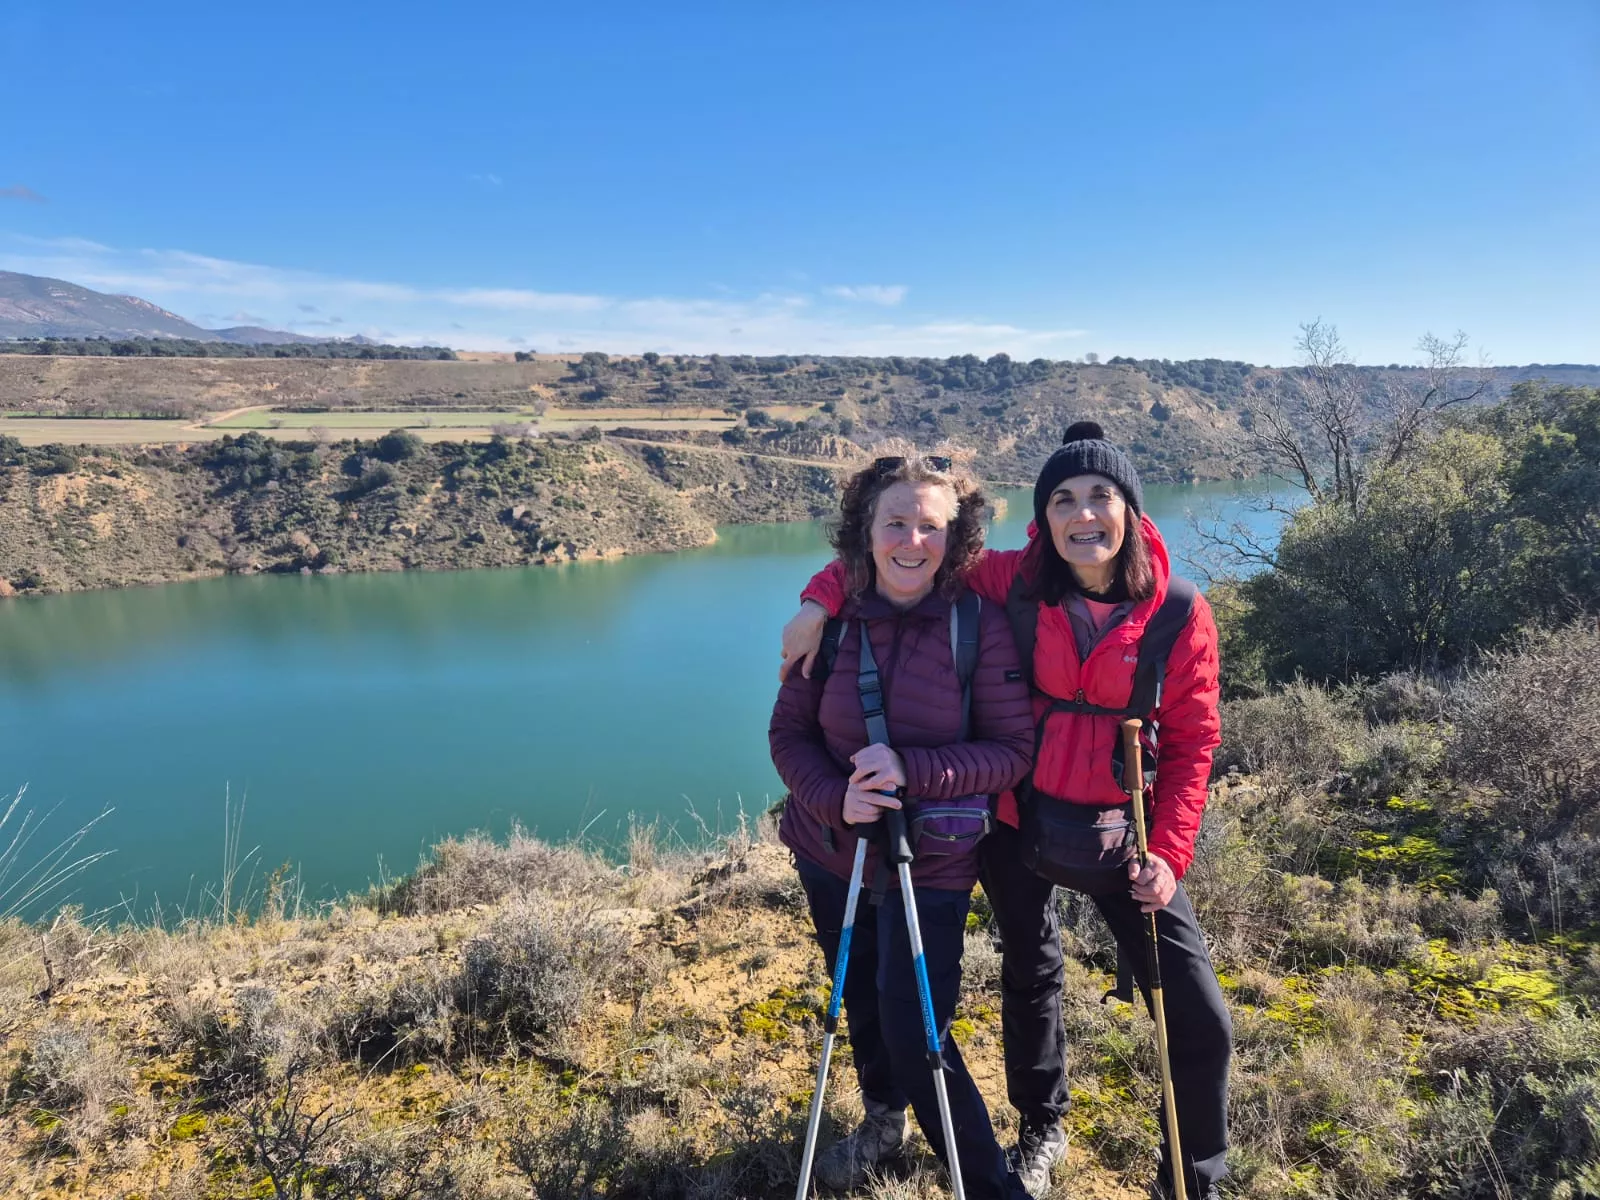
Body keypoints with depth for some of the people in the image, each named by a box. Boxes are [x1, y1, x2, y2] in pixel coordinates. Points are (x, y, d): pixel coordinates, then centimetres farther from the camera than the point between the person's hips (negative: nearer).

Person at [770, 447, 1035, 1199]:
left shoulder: (981, 624, -16)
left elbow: (1012, 750, -14)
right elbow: (788, 733, -4)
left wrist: (910, 769, -28)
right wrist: (836, 797, -22)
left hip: (932, 862, -4)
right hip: (830, 850, 4)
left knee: (915, 1032, -3)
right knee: (862, 1002, 24)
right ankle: (883, 1121, 54)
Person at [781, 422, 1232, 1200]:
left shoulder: (1180, 616, -12)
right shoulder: (1014, 584, -13)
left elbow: (1191, 742, -6)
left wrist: (1169, 851, -14)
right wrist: (821, 601, -17)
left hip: (1120, 832, 0)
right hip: (1016, 823, 1)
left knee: (1199, 1020, 1)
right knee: (1029, 978, 22)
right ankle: (1040, 1129, 51)